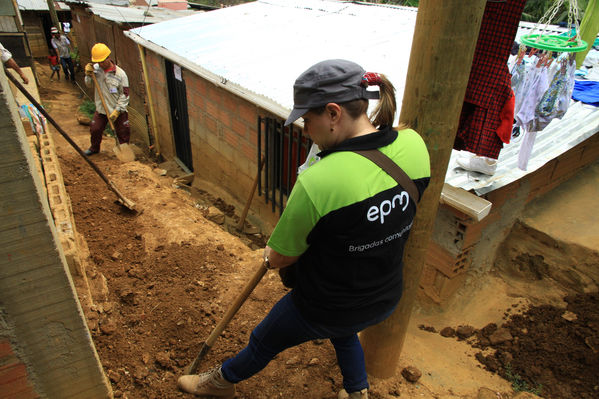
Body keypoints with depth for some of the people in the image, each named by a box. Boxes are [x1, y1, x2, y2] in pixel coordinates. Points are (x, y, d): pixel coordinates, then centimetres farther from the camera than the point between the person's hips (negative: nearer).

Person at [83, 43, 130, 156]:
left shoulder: (120, 74, -15)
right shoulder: (96, 68, -2)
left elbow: (125, 95, -13)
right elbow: (89, 85, 8)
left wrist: (117, 110, -17)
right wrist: (88, 75, -13)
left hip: (118, 110, -4)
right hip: (101, 108, 4)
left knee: (123, 132, 5)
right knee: (95, 129, 13)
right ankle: (94, 147, 38)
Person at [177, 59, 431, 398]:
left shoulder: (317, 182, -34)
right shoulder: (414, 145, -15)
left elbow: (277, 259, -21)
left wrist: (270, 253, 3)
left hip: (323, 309, -5)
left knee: (263, 343, 25)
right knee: (343, 330, 40)